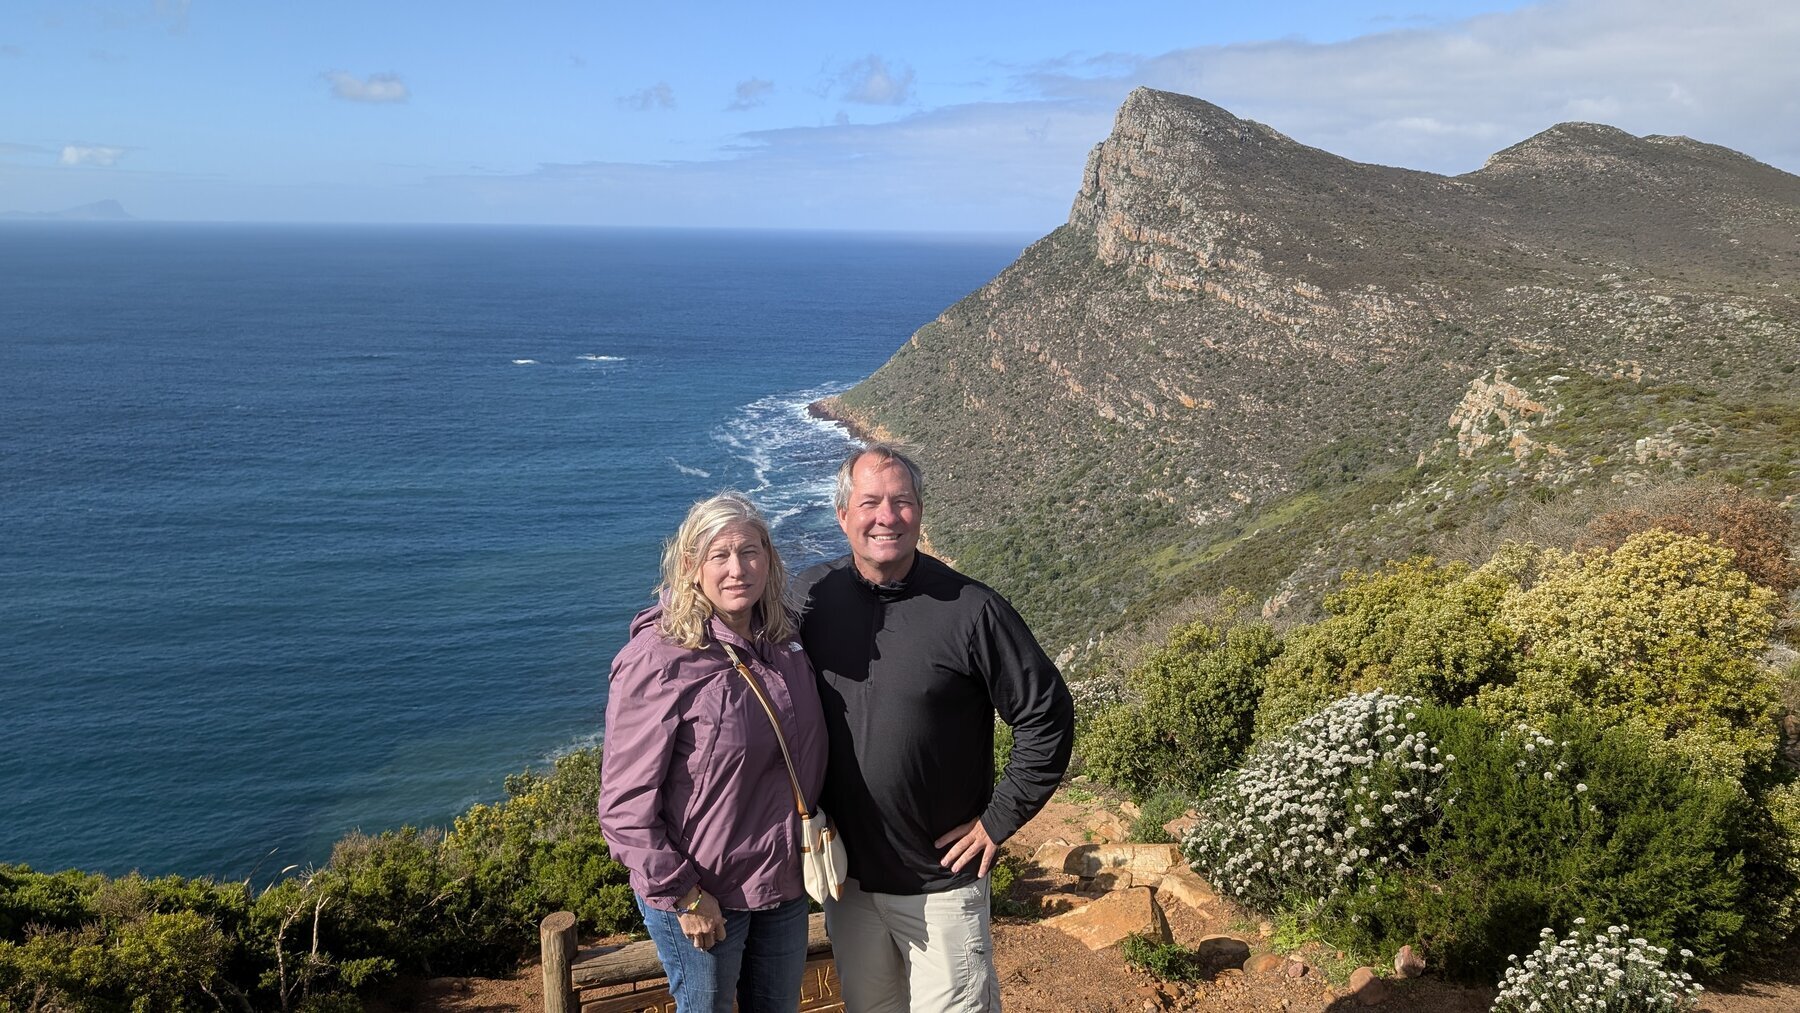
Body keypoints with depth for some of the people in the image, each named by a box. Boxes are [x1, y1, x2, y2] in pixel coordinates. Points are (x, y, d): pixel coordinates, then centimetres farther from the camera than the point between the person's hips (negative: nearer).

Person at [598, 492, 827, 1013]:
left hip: (785, 880, 6)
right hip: (702, 898, -6)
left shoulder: (783, 640, -1)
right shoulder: (658, 662, -21)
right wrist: (681, 894, -17)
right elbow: (625, 801, -19)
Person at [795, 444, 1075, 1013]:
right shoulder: (810, 596, -4)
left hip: (940, 880, -4)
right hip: (844, 871, 4)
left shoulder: (970, 611, -16)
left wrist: (999, 820, -9)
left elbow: (1047, 717, -10)